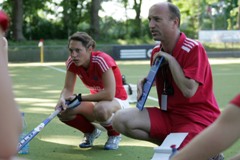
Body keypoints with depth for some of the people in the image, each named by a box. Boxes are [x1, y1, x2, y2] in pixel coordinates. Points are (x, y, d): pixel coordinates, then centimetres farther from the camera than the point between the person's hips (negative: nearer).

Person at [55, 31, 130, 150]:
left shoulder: (102, 60, -29)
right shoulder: (72, 62, -11)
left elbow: (109, 94, -35)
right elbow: (68, 89, -6)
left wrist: (79, 98, -29)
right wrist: (62, 99, -31)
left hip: (118, 101, -6)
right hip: (97, 101, 6)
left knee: (101, 109, -41)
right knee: (63, 112, -19)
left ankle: (114, 135, -6)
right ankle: (91, 132, 12)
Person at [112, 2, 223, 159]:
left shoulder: (193, 49, -15)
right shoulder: (157, 52, 7)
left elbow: (188, 90, -25)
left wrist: (170, 59, -18)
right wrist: (144, 82, 2)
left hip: (198, 118, -7)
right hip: (169, 115, 7)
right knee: (121, 120, -12)